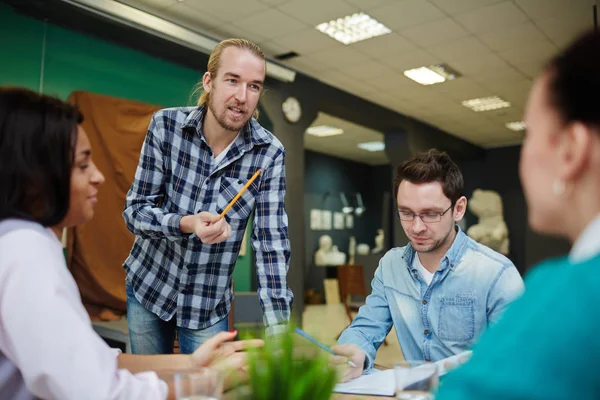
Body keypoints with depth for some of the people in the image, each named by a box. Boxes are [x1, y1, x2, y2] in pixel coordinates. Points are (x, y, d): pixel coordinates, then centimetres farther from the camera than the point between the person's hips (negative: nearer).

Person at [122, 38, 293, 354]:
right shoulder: (165, 125, -14)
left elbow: (271, 242, -16)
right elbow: (135, 211, -11)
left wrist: (278, 328, -22)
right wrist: (186, 224, -31)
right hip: (148, 284, 1)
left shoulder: (269, 154, -16)